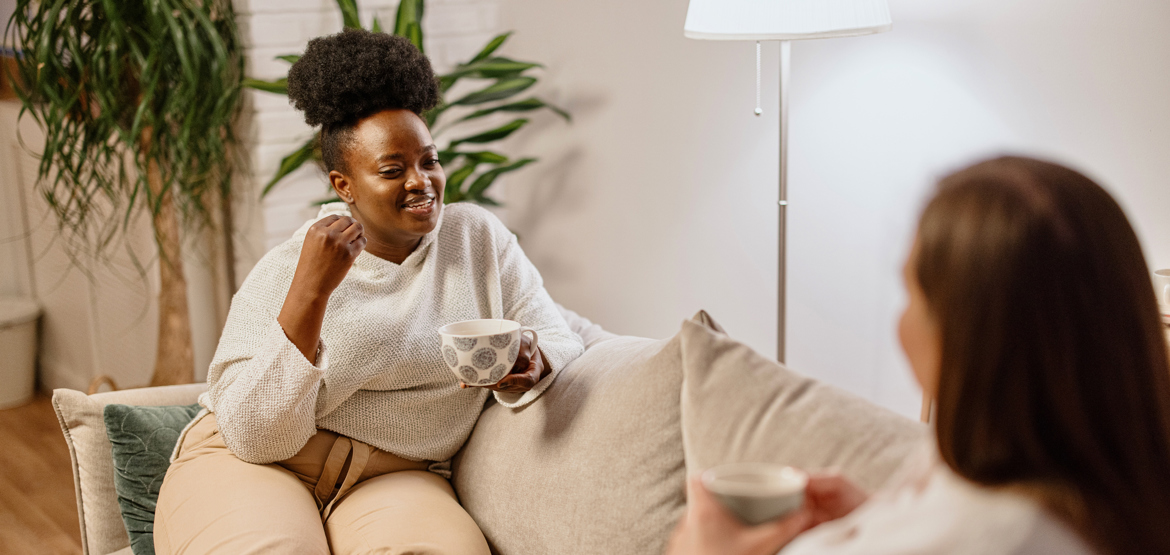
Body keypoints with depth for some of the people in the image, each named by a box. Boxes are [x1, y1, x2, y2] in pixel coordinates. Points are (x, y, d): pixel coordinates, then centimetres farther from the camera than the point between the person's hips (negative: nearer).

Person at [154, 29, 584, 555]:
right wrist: (311, 291, -25)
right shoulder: (285, 269, -6)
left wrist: (530, 369, -21)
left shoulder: (480, 239, 4)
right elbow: (254, 436, -15)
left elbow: (558, 339, 4)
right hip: (253, 464, -1)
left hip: (393, 474, 1)